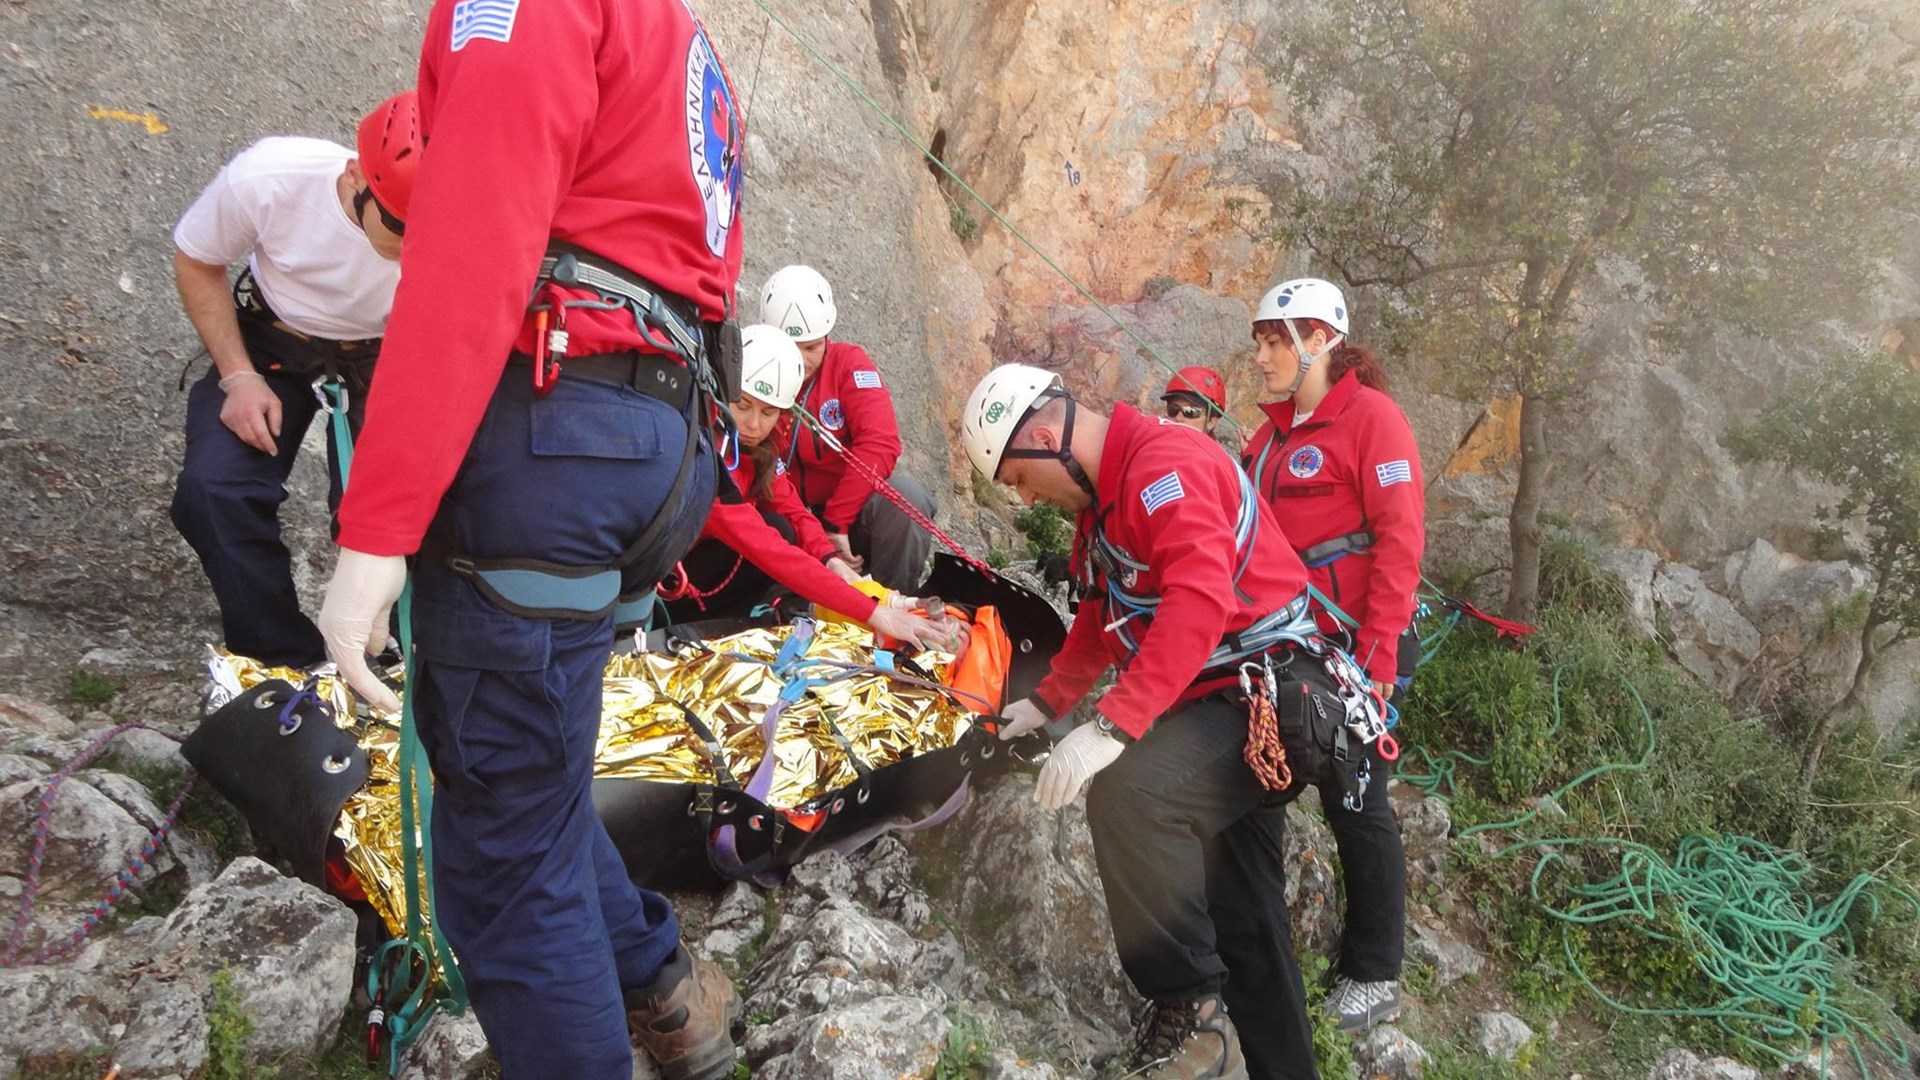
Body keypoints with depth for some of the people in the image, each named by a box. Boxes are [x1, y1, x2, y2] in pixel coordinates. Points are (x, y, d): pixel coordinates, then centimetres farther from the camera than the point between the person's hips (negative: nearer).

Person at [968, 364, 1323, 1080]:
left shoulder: (1164, 463, -20)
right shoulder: (1100, 496, 12)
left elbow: (1201, 601, -34)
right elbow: (1101, 620, 22)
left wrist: (1111, 727, -38)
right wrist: (1045, 704, 13)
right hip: (1220, 702, 10)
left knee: (1127, 789, -31)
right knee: (1241, 917, 13)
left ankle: (1187, 1003, -17)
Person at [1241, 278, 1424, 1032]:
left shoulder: (1370, 416, -8)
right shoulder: (1274, 430, 13)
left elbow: (1400, 540, -14)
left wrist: (1378, 653, -18)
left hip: (1355, 645, -7)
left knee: (1355, 801, 1)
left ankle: (1375, 978, 16)